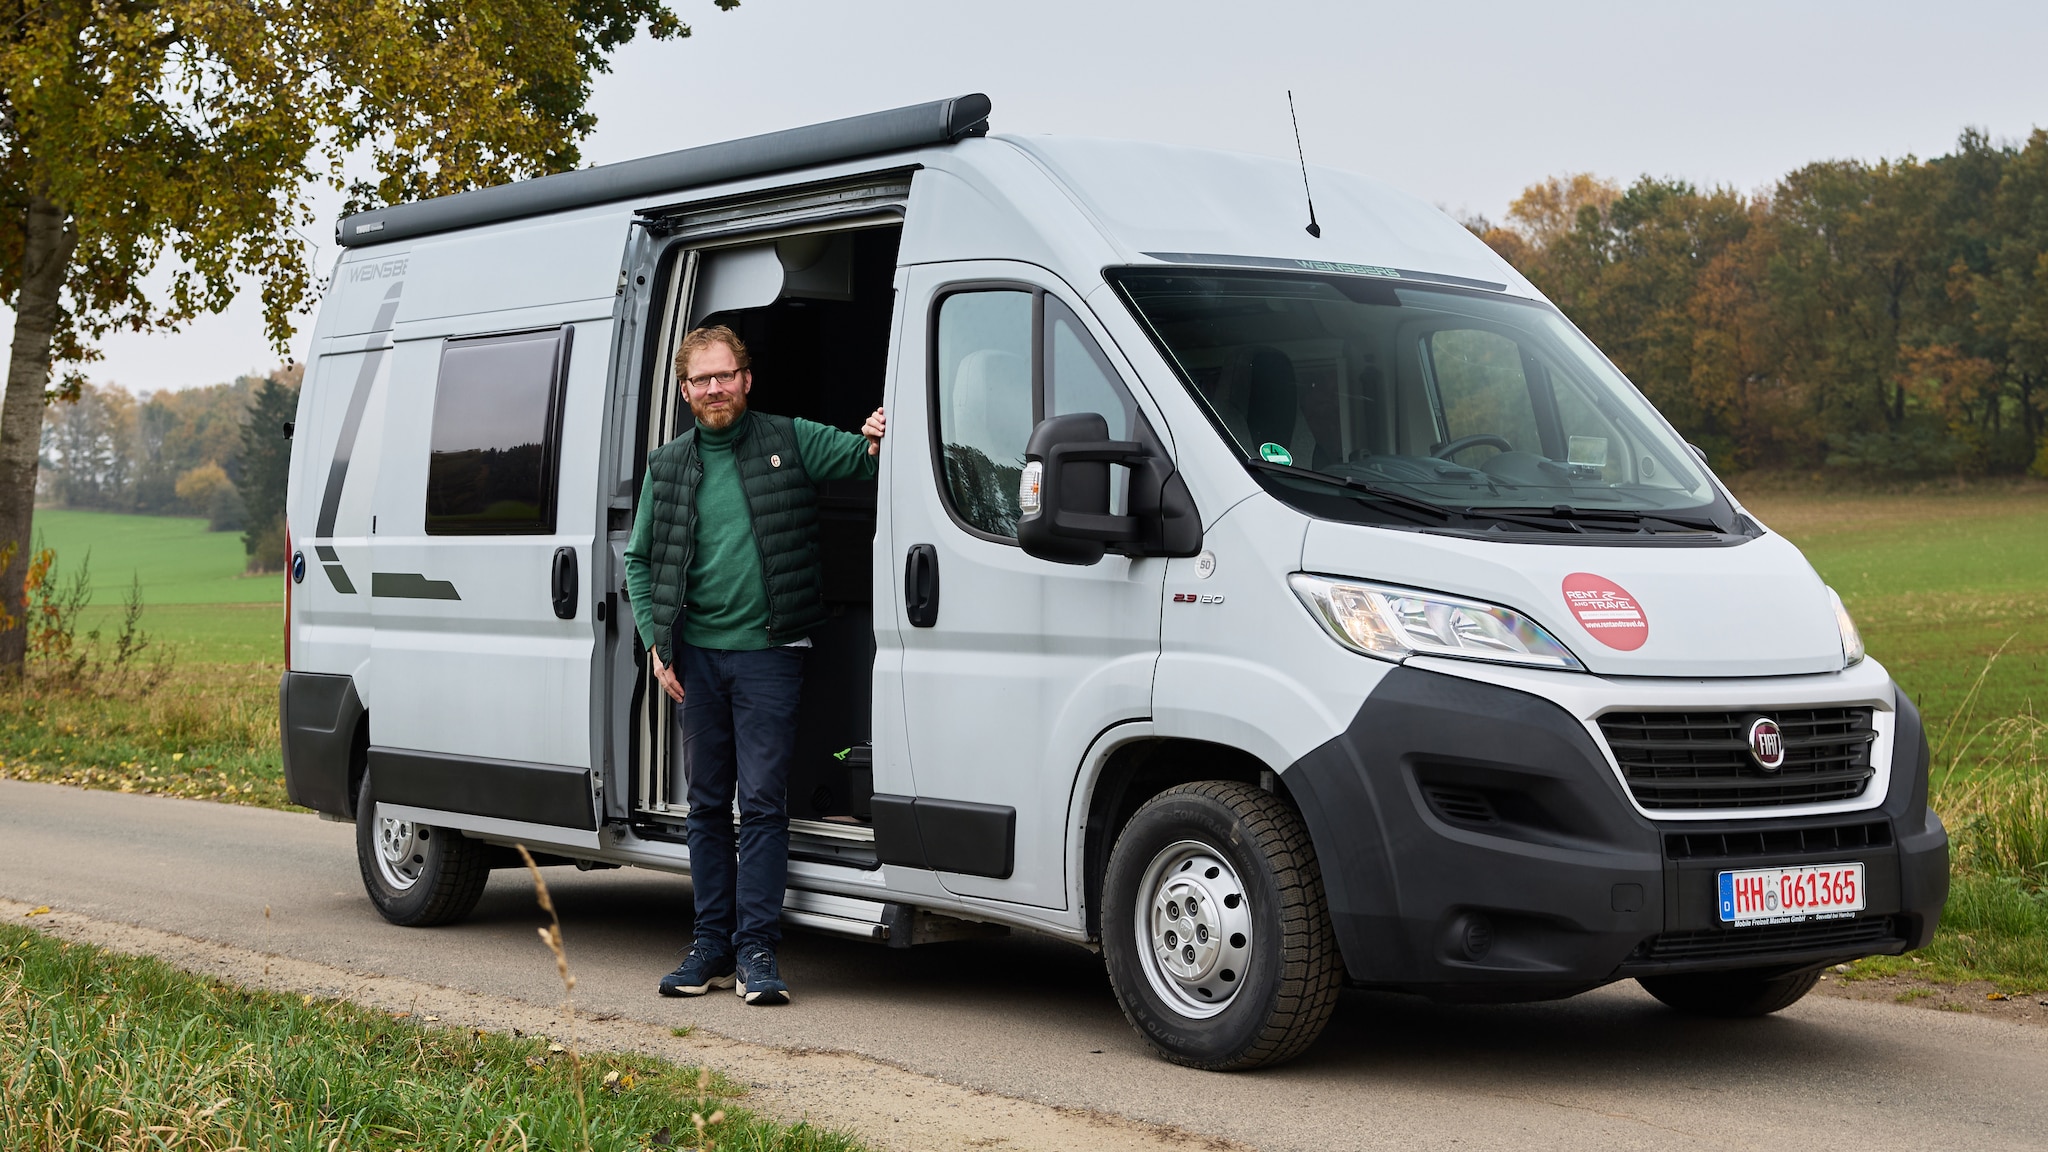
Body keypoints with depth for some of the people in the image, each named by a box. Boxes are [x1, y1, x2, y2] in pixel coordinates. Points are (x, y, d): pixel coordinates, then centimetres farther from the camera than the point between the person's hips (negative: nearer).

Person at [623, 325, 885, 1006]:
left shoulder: (792, 442, 2)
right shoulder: (668, 467, 10)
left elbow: (858, 456, -2)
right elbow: (639, 560, 16)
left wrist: (874, 444, -27)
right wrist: (656, 644, 5)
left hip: (769, 654, -3)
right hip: (697, 655, 3)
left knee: (762, 801, -6)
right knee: (707, 803, 9)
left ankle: (756, 950, -4)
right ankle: (712, 945, 16)